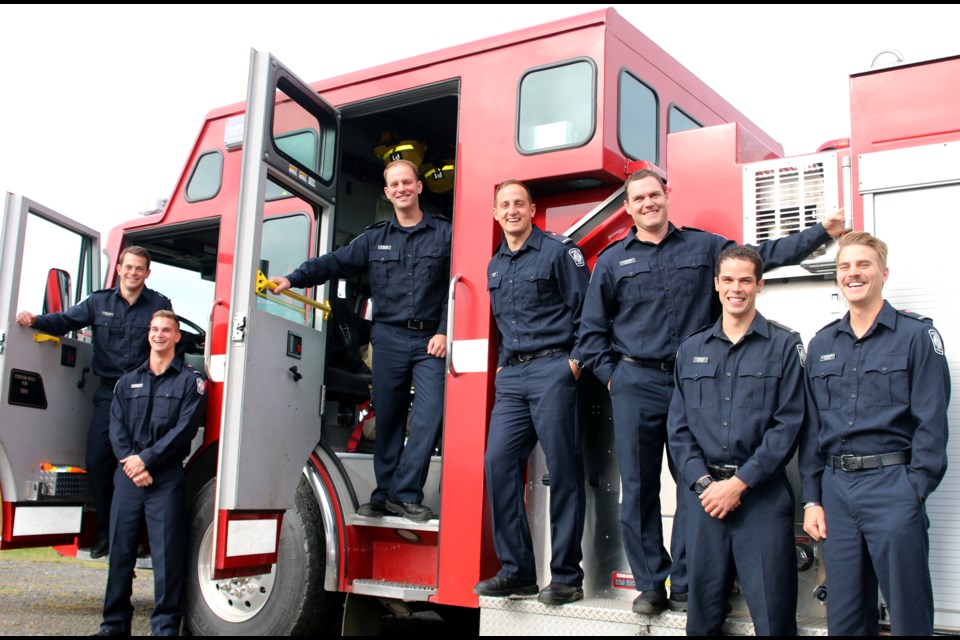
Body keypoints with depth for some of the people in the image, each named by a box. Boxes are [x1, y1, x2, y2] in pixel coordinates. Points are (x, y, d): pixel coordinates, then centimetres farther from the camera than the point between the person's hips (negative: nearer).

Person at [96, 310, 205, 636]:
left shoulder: (189, 380, 4)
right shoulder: (128, 381, 17)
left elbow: (185, 428, -6)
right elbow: (116, 427, 8)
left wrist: (146, 459, -12)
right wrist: (129, 461, -9)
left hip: (166, 478, -4)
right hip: (127, 476, 4)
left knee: (167, 554, -5)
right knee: (120, 551, 6)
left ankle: (166, 626, 1)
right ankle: (114, 624, 16)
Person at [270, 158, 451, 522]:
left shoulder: (444, 233, 4)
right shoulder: (374, 238, 12)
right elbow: (334, 263, 4)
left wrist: (444, 332, -8)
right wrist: (293, 280, -10)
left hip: (430, 341, -2)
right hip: (389, 339, 2)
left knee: (428, 416, -10)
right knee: (387, 419, 6)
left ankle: (404, 494, -2)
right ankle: (385, 495, 16)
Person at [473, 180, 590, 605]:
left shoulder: (558, 251, -2)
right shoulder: (495, 266, 19)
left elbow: (585, 309, -6)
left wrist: (577, 360, -10)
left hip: (553, 370, -7)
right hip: (512, 378, 7)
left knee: (563, 470, -4)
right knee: (498, 463, -2)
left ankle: (566, 577, 3)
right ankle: (516, 571, 6)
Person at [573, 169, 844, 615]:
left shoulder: (705, 246, 11)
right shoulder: (612, 260, 9)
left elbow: (764, 255, 11)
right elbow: (591, 331, 11)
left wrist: (823, 231, 5)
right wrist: (611, 374, 2)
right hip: (636, 387, 0)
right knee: (638, 488, 1)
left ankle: (685, 586, 11)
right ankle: (650, 584, 12)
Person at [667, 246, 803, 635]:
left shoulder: (784, 346, 2)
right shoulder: (691, 350, 13)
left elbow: (788, 424, -6)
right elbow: (678, 426, 10)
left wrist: (739, 483, -11)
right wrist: (703, 482, -5)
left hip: (762, 495, -3)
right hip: (705, 494, 3)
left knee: (773, 617, -1)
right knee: (702, 615, 10)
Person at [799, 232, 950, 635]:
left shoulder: (915, 335, 0)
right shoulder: (821, 344, 13)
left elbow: (932, 422, -5)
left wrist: (915, 490, -13)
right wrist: (811, 498, 7)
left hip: (892, 484, -4)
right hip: (835, 487, 4)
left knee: (909, 615, 3)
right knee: (844, 617, 10)